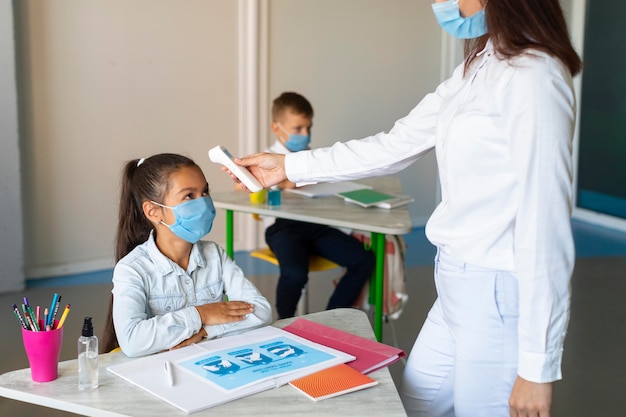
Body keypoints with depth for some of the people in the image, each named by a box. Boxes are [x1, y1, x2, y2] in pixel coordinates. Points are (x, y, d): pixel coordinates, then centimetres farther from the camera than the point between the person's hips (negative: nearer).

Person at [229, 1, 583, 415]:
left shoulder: (533, 77, -19)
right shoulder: (479, 70, 9)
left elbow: (546, 225, -20)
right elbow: (394, 146, 15)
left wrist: (538, 366, -17)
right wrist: (289, 167, 18)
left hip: (499, 297, -9)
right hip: (460, 286, 9)